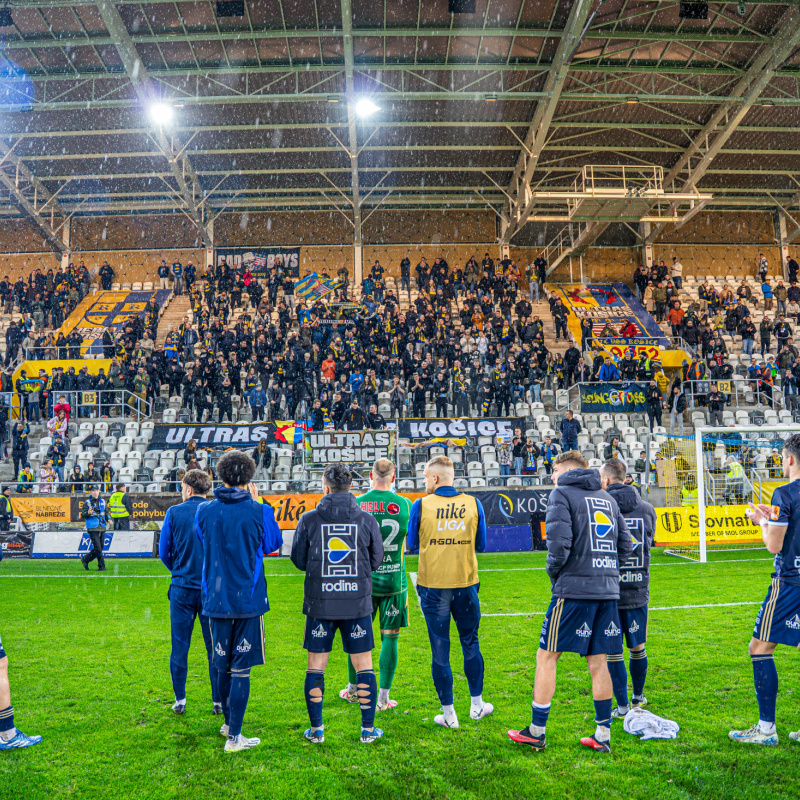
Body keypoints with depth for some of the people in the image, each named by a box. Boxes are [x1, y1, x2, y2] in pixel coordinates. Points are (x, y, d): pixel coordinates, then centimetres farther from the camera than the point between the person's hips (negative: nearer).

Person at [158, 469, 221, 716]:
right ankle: (218, 701, 13)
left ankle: (180, 700, 17)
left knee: (179, 647, 11)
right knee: (214, 646, 8)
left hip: (182, 587, 0)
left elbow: (163, 552, 4)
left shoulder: (174, 513, -3)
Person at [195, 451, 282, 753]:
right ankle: (233, 736, 8)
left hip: (215, 600, 3)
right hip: (249, 600, -3)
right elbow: (273, 544, 6)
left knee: (223, 665, 18)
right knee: (241, 668, 4)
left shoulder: (204, 511, -4)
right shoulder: (259, 512, -11)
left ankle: (228, 722, 36)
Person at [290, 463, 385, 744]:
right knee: (364, 666, 10)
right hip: (357, 603, 0)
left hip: (319, 604, 0)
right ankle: (368, 729, 17)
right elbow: (376, 561, 6)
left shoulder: (309, 520, -6)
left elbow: (298, 560, 3)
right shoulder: (366, 520, -3)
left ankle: (316, 729, 18)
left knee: (316, 666, 12)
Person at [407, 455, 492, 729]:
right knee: (470, 643, 18)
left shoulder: (421, 505, -7)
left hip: (433, 586, -2)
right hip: (466, 584, 2)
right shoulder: (473, 503, -1)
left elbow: (412, 545, 3)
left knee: (440, 650, 6)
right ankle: (476, 704, 28)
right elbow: (480, 545, 7)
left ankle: (448, 714, 13)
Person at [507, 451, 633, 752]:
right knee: (597, 662, 13)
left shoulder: (561, 494, -3)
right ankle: (602, 736, 17)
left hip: (574, 590, -6)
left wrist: (554, 573, -1)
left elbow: (559, 543, -16)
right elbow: (626, 546, 15)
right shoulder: (607, 498, 17)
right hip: (608, 591, 7)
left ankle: (537, 731, 10)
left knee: (546, 657, 4)